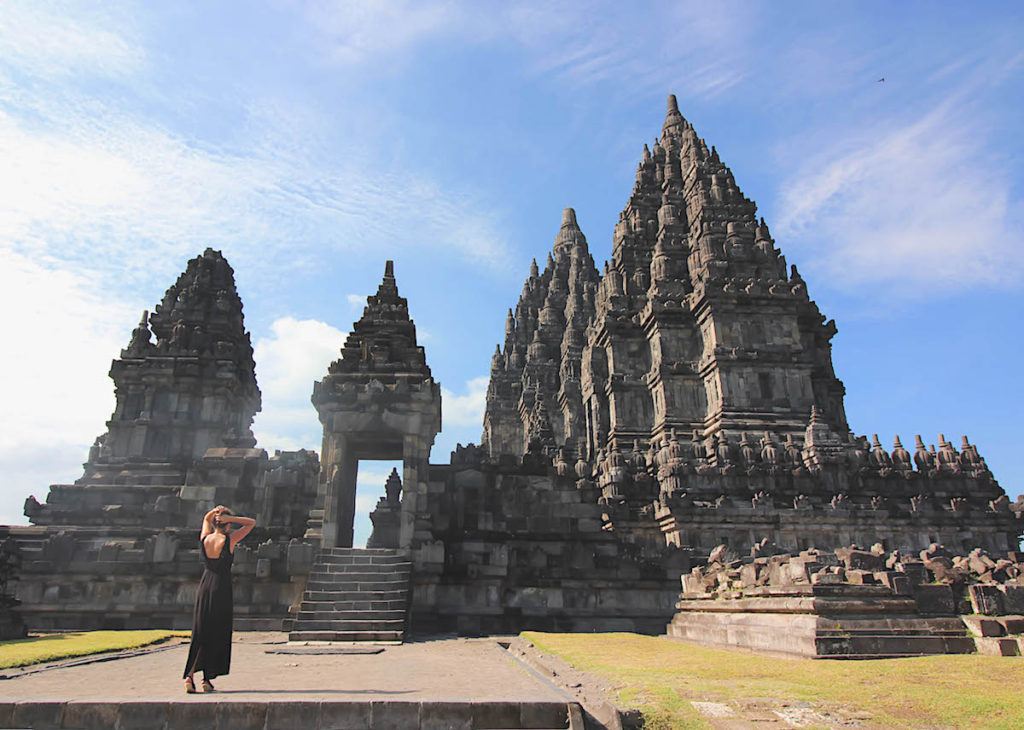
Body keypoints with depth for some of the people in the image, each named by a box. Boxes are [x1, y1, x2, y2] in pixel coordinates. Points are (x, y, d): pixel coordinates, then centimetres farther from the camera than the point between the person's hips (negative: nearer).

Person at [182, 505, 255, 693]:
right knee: (217, 634, 5)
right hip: (221, 588, -5)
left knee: (199, 633, 12)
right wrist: (230, 517, -11)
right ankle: (207, 678, 7)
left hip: (204, 586, 5)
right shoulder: (229, 540, -12)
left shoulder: (204, 538, 1)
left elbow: (206, 519, 22)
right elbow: (252, 522, -4)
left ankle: (190, 675, 2)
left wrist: (213, 512, 2)